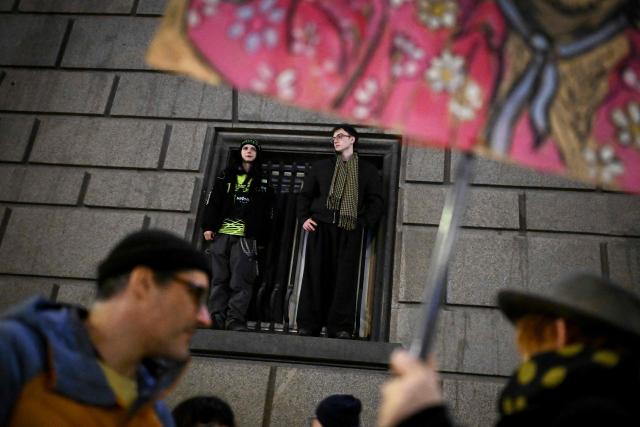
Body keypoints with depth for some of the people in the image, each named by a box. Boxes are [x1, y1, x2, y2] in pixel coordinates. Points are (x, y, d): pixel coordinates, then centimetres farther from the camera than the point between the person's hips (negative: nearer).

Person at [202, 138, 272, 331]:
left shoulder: (262, 182, 13)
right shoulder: (226, 176, 16)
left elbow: (266, 211, 9)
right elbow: (213, 202, 10)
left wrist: (261, 237, 1)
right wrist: (208, 226, -1)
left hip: (246, 236, -2)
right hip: (222, 234, 2)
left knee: (240, 281, -8)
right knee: (219, 278, 2)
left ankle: (235, 320, -9)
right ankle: (216, 318, 5)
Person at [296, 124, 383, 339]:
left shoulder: (367, 170, 14)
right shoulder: (321, 166, 20)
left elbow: (375, 201, 8)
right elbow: (305, 195, 18)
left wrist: (364, 222, -6)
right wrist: (304, 218, 2)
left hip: (349, 229, -1)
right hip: (321, 226, 1)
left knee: (345, 277, -6)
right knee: (315, 274, -2)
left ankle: (340, 327, -3)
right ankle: (308, 325, 1)